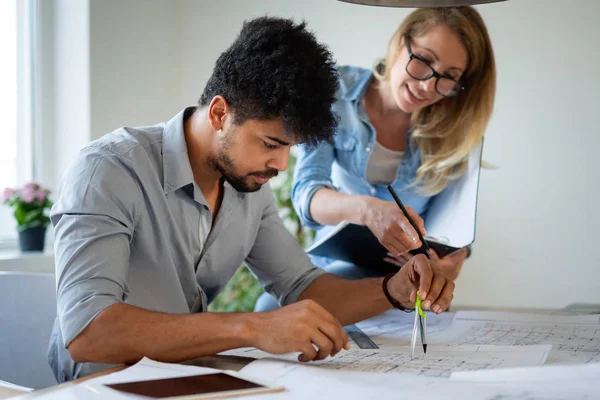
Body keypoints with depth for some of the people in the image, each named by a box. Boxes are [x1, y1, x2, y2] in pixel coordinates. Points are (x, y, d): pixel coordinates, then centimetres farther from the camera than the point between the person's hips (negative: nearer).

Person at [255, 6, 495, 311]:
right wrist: (367, 209, -45)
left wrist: (455, 258, -30)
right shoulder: (337, 92, -10)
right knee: (273, 306, -31)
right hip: (332, 259, 1)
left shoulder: (456, 129, -7)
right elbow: (306, 191, -21)